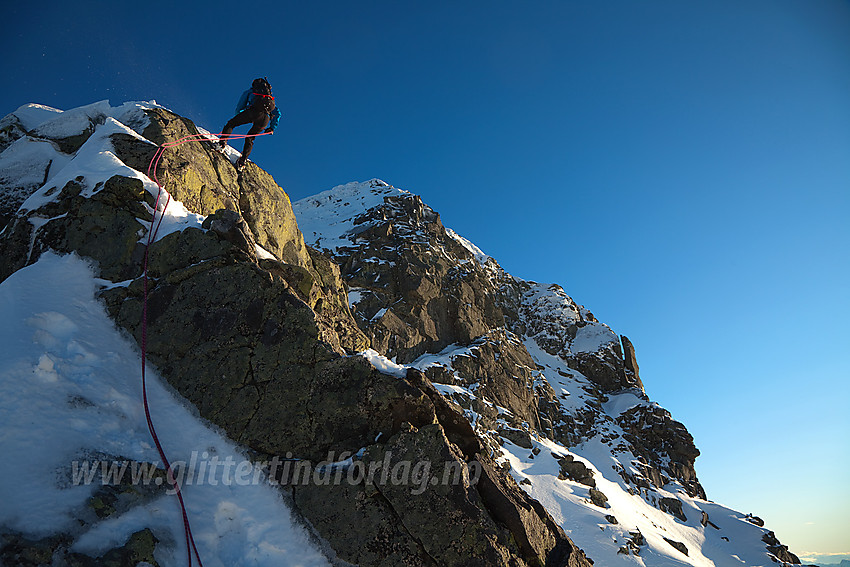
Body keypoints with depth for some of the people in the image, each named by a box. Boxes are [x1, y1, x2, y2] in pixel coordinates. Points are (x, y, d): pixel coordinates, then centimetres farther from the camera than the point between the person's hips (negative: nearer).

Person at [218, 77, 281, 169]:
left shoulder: (249, 91, 31)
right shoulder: (271, 98, 42)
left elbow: (238, 109, 26)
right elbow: (278, 113, 32)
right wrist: (272, 127, 30)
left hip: (254, 110, -4)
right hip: (266, 118, 4)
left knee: (231, 123, 14)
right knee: (250, 138, 20)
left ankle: (222, 142, -8)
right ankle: (243, 160, 4)